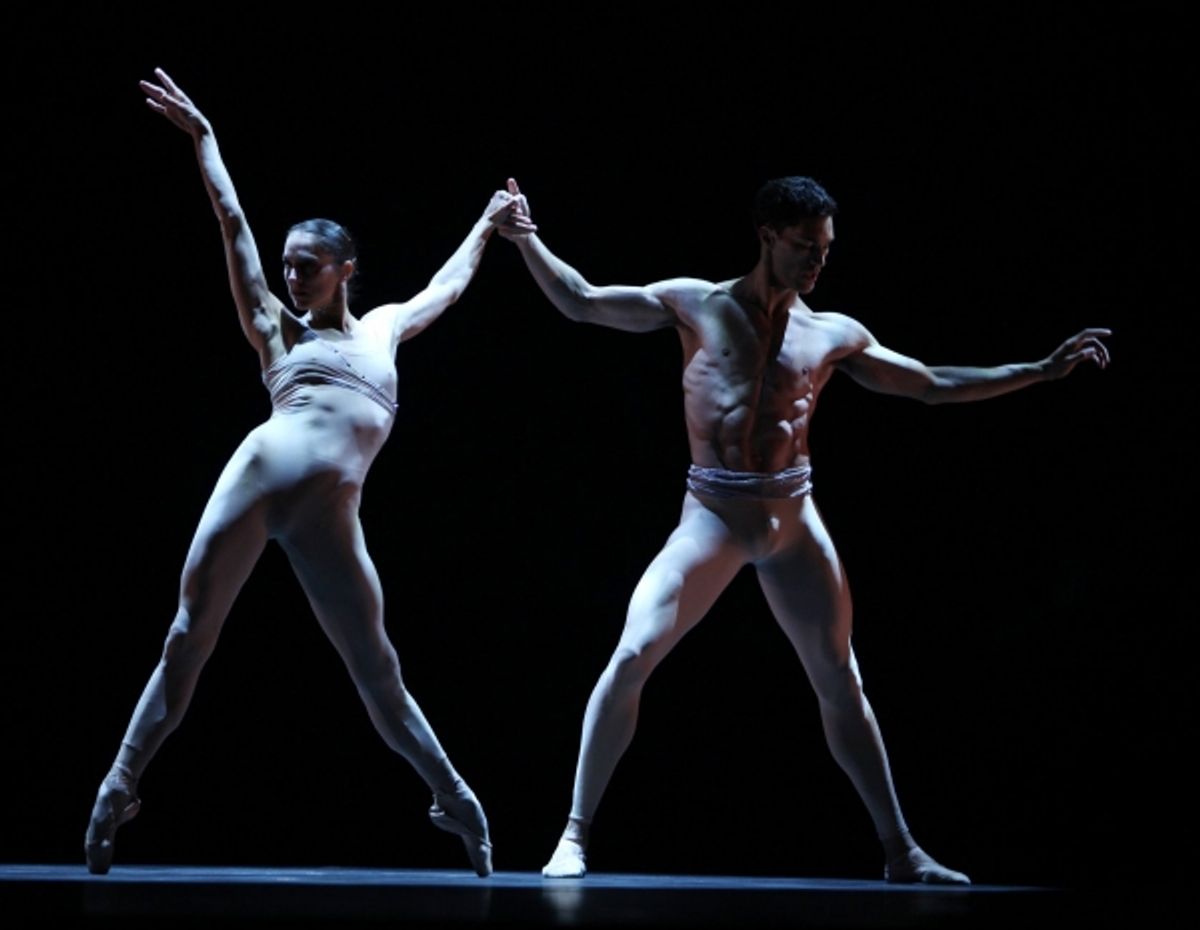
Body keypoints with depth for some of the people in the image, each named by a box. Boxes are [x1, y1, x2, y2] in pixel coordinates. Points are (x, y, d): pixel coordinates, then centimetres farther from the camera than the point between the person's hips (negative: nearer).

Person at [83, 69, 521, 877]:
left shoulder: (384, 328, 24)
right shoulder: (277, 328, 18)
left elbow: (448, 286, 41)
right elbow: (234, 223, 20)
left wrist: (487, 225, 52)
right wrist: (203, 136, 22)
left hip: (331, 515, 1)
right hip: (260, 475, -1)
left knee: (378, 671, 1)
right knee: (191, 635, -6)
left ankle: (455, 799, 9)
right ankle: (120, 787, -5)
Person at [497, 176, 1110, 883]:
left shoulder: (833, 335, 9)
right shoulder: (697, 304, 3)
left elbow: (934, 386, 15)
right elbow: (582, 304, 2)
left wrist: (1042, 370, 12)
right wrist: (528, 243, -13)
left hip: (794, 518, 3)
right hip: (713, 515, -2)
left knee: (841, 683, 7)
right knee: (632, 657, -15)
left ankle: (901, 850, 15)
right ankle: (576, 836, -7)